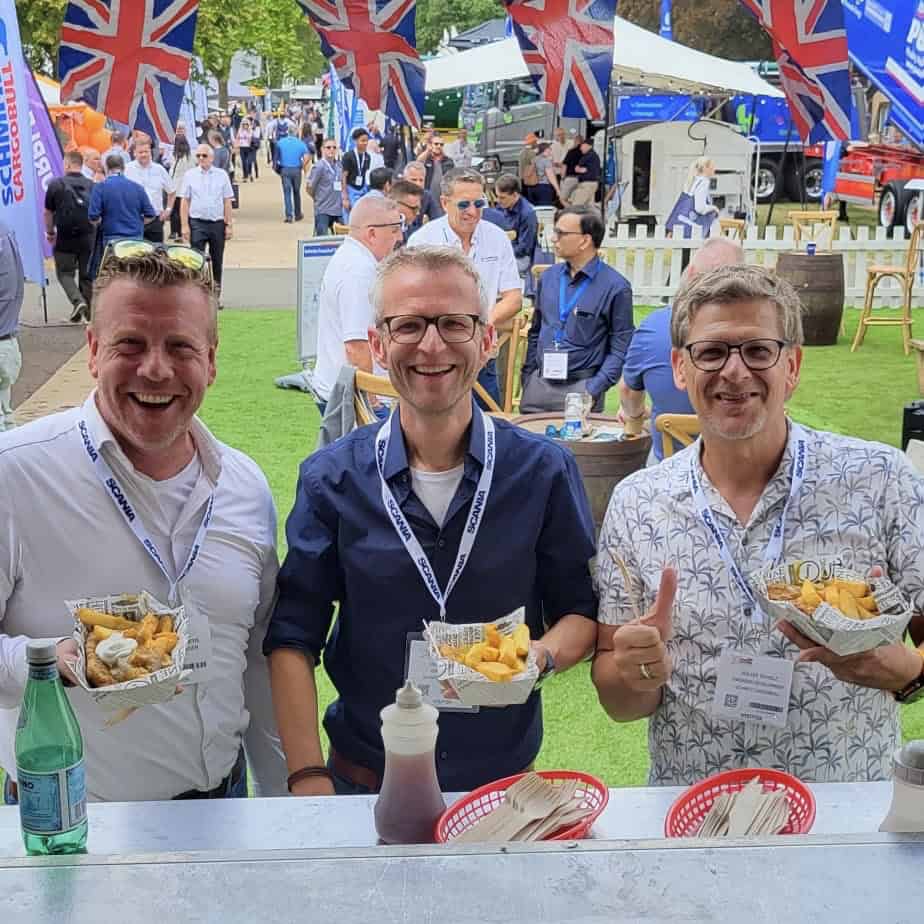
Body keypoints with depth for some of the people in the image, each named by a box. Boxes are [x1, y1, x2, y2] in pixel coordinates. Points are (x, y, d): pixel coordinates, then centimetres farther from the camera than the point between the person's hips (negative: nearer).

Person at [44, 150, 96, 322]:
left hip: (65, 238, -2)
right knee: (87, 274, 11)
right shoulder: (92, 185, 3)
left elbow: (48, 212, 3)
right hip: (88, 237, 2)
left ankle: (78, 301, -13)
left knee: (65, 273, 9)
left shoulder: (56, 184, -4)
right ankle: (89, 312, 12)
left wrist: (50, 232, 17)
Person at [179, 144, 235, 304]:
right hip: (197, 223, -1)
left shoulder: (221, 175, 5)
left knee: (217, 261, 9)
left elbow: (227, 202, 5)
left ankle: (216, 295, 20)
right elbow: (185, 202, 3)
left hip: (218, 223, 1)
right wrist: (185, 225, -3)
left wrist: (229, 225, -1)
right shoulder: (190, 176, 4)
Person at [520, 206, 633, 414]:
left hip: (581, 387, -5)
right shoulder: (548, 277, 9)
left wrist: (593, 391, -15)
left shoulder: (616, 287, -7)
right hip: (538, 384, 5)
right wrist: (526, 378, 10)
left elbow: (620, 349, -8)